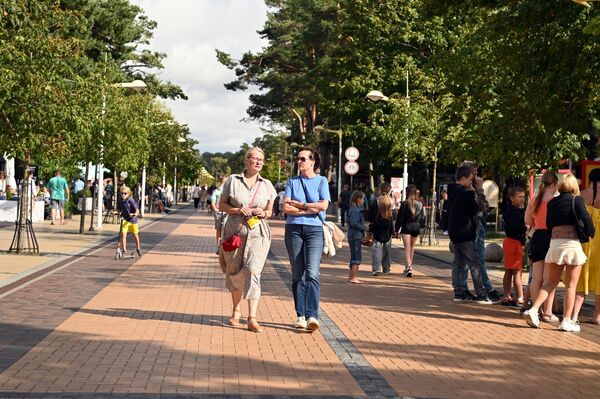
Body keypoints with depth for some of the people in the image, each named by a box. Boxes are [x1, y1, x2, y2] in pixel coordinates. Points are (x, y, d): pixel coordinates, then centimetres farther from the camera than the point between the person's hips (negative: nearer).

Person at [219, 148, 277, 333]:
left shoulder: (267, 185, 9)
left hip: (258, 234, 0)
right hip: (234, 232, 0)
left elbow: (270, 211, 17)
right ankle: (236, 310, 33)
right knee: (234, 272, 9)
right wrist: (237, 210, -12)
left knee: (252, 271, -15)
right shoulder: (232, 180, 4)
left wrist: (263, 213, -6)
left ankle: (252, 319, -17)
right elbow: (221, 205, 6)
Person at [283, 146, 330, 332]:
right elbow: (286, 207, 1)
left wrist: (300, 204, -2)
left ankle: (312, 316, -22)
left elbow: (323, 205, -5)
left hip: (315, 229, -2)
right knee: (298, 274, 3)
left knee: (312, 273, -15)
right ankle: (300, 316, 7)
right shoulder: (292, 181, 13)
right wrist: (310, 209, -6)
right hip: (294, 228, 2)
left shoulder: (321, 181, 9)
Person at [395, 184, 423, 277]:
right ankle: (409, 266, 27)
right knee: (412, 248, 17)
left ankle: (409, 267, -19)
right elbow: (421, 217, 10)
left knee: (407, 248, -6)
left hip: (406, 227, -4)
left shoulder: (405, 204, -11)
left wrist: (397, 230, -3)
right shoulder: (420, 204, 3)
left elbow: (400, 217, -9)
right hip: (416, 227, 4)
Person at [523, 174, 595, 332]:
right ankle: (567, 321, 5)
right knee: (571, 285, 4)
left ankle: (533, 309, -3)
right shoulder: (576, 200, -4)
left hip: (554, 243, 5)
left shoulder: (552, 202, 10)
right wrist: (591, 234, 6)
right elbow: (586, 220, -10)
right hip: (572, 243, -4)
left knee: (550, 282, 14)